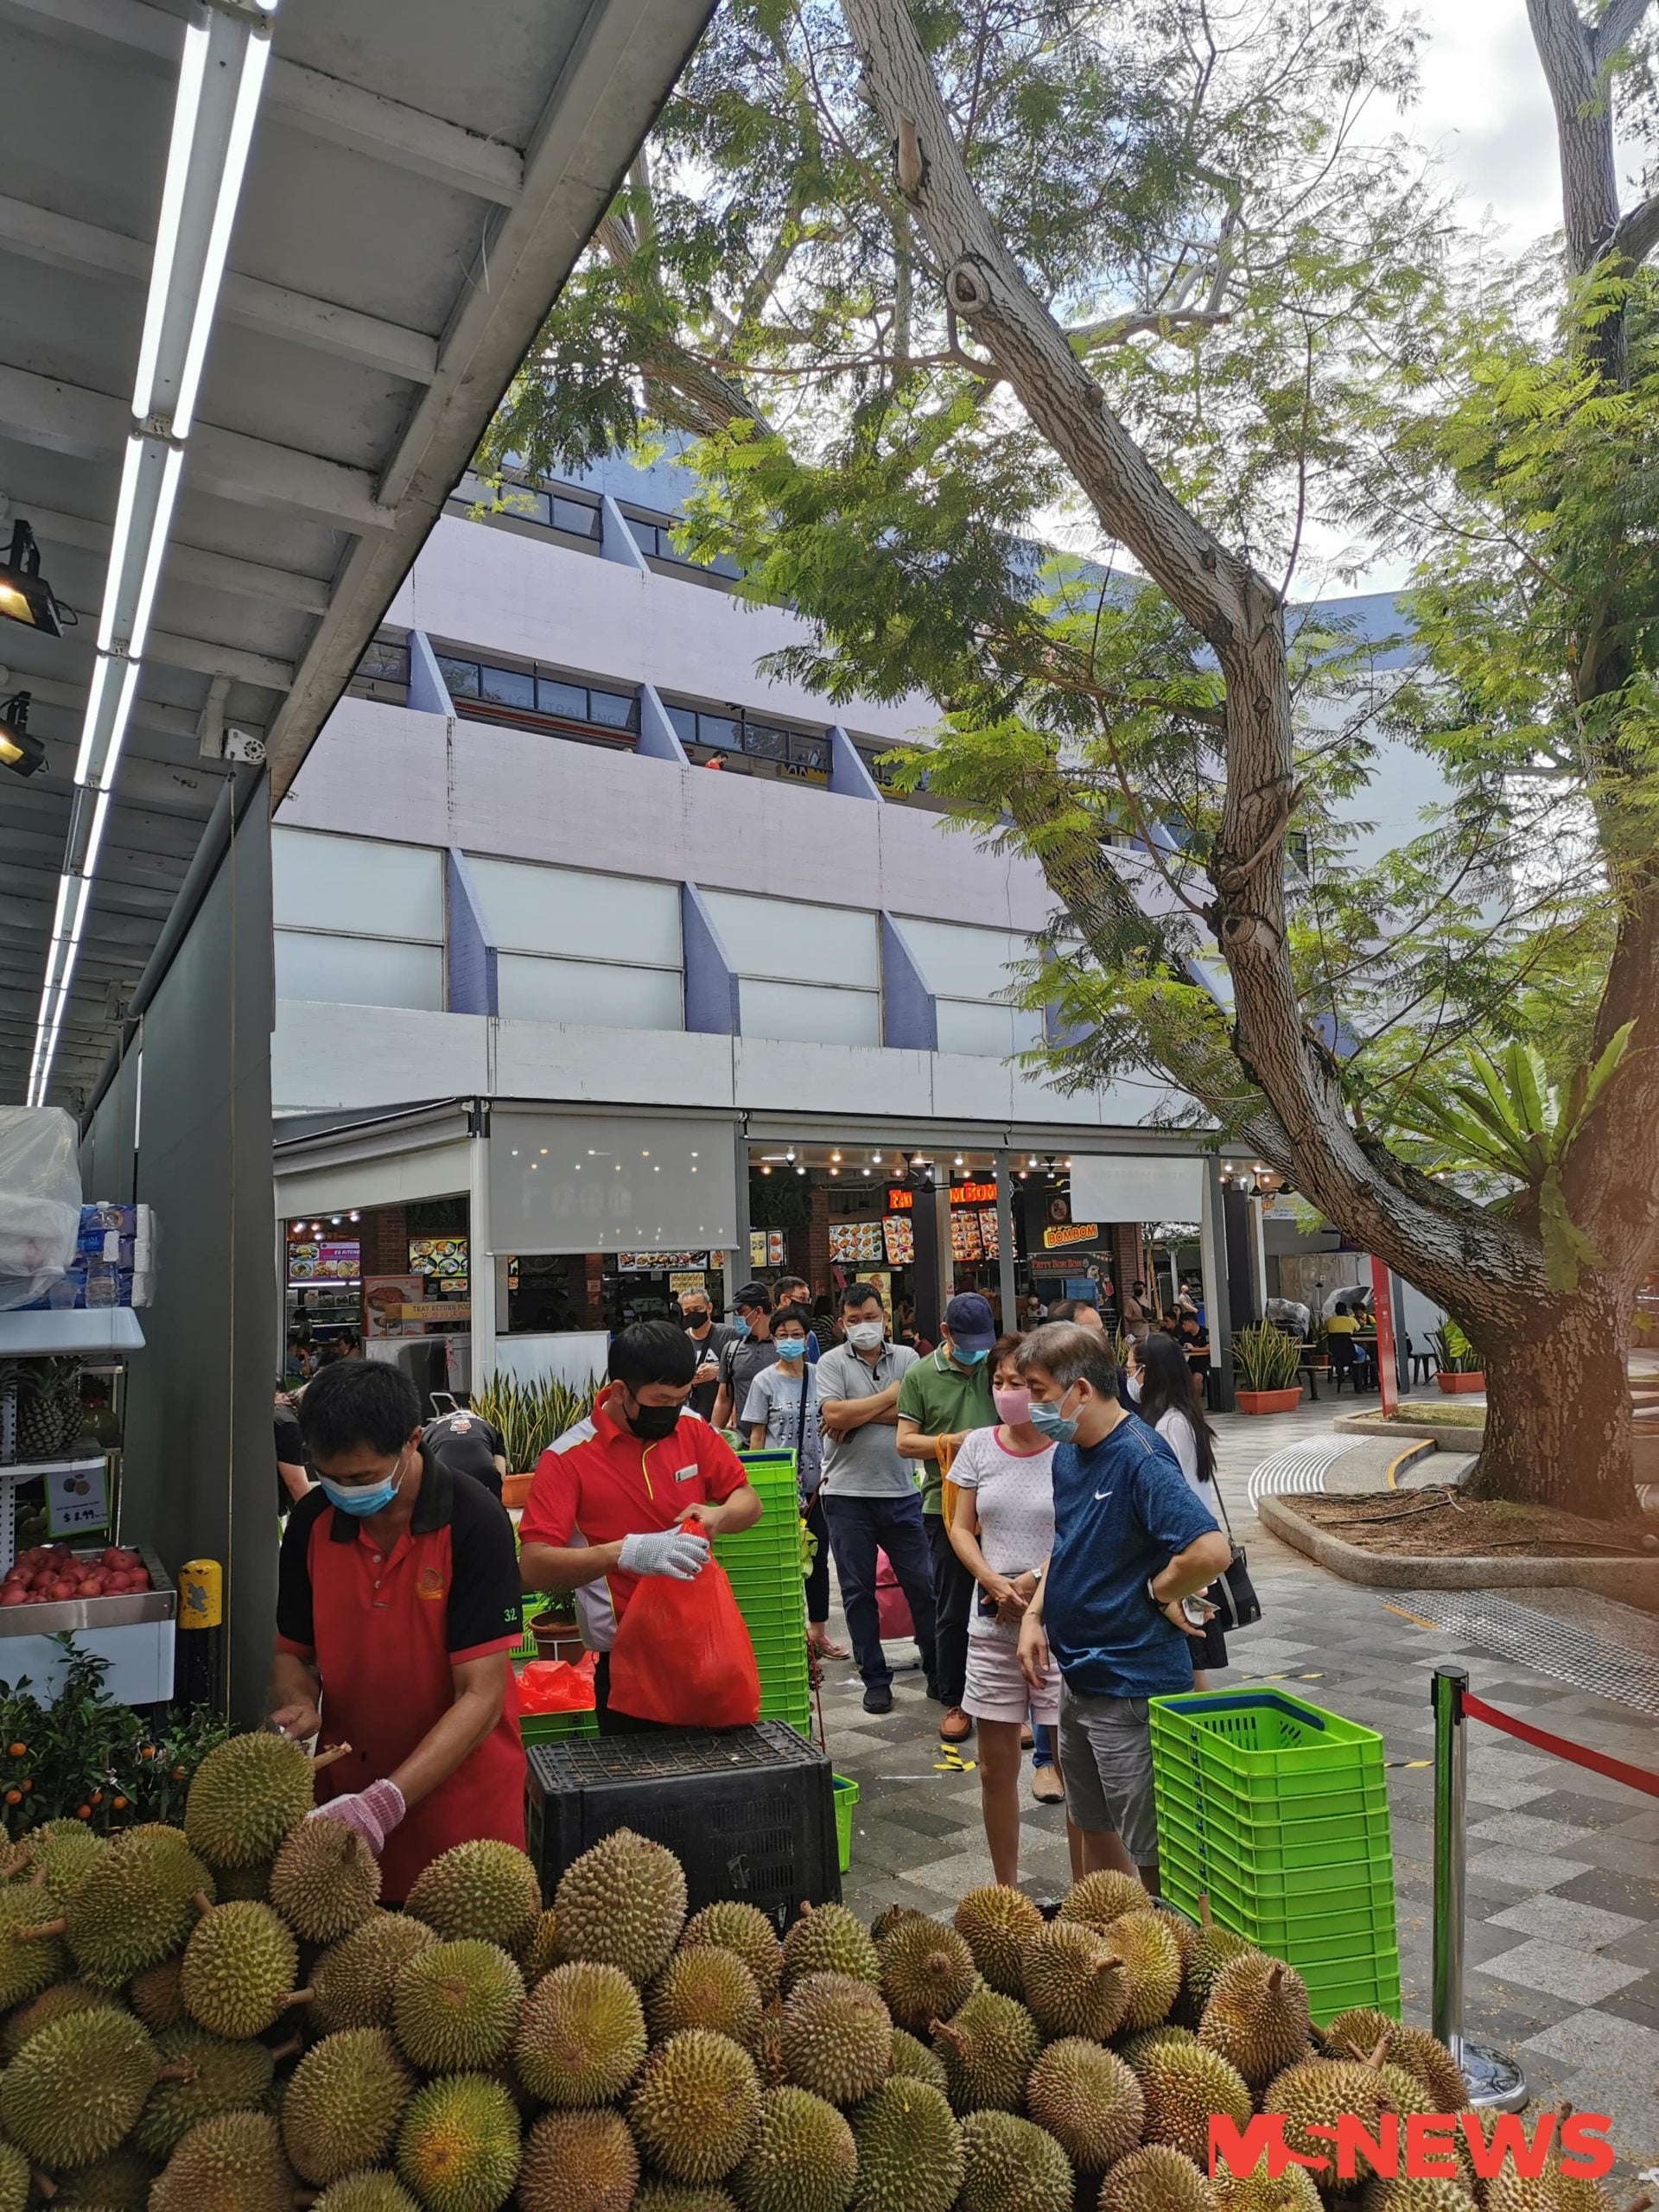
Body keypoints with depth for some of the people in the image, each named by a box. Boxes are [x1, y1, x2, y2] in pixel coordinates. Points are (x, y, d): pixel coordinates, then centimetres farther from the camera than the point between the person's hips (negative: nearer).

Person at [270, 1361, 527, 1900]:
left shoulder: (474, 1522, -20)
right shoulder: (312, 1521, -5)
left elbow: (481, 1697, -21)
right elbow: (292, 1651, 9)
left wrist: (386, 1803, -29)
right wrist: (301, 1706, -12)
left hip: (459, 1801, -4)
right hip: (344, 1790, 4)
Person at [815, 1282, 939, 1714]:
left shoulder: (906, 1358, 4)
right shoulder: (833, 1362, 0)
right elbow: (833, 1415, -16)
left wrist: (856, 1415, -13)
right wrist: (890, 1396, -7)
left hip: (900, 1490, 1)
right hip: (847, 1493, -1)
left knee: (923, 1584, 5)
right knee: (858, 1591, 7)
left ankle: (937, 1672, 20)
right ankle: (875, 1679, 20)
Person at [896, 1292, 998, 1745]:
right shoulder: (920, 1376, 0)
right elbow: (905, 1442, -1)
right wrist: (949, 1442, -16)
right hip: (948, 1505, -2)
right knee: (952, 1611, 7)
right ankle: (955, 1702, 21)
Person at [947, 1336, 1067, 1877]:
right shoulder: (979, 1446, 4)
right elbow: (961, 1528, 6)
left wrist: (1034, 1583, -16)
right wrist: (995, 1582, -9)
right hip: (992, 1626, 4)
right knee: (995, 1767, 13)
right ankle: (1005, 1891, 31)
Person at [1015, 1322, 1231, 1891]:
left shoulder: (1139, 1457, -23)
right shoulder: (1067, 1454, 5)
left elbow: (1212, 1552, -34)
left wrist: (1157, 1592, -17)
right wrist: (1036, 1614, 6)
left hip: (1134, 1686, -9)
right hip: (1079, 1676, 9)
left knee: (1156, 1854, 5)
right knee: (1092, 1828, 23)